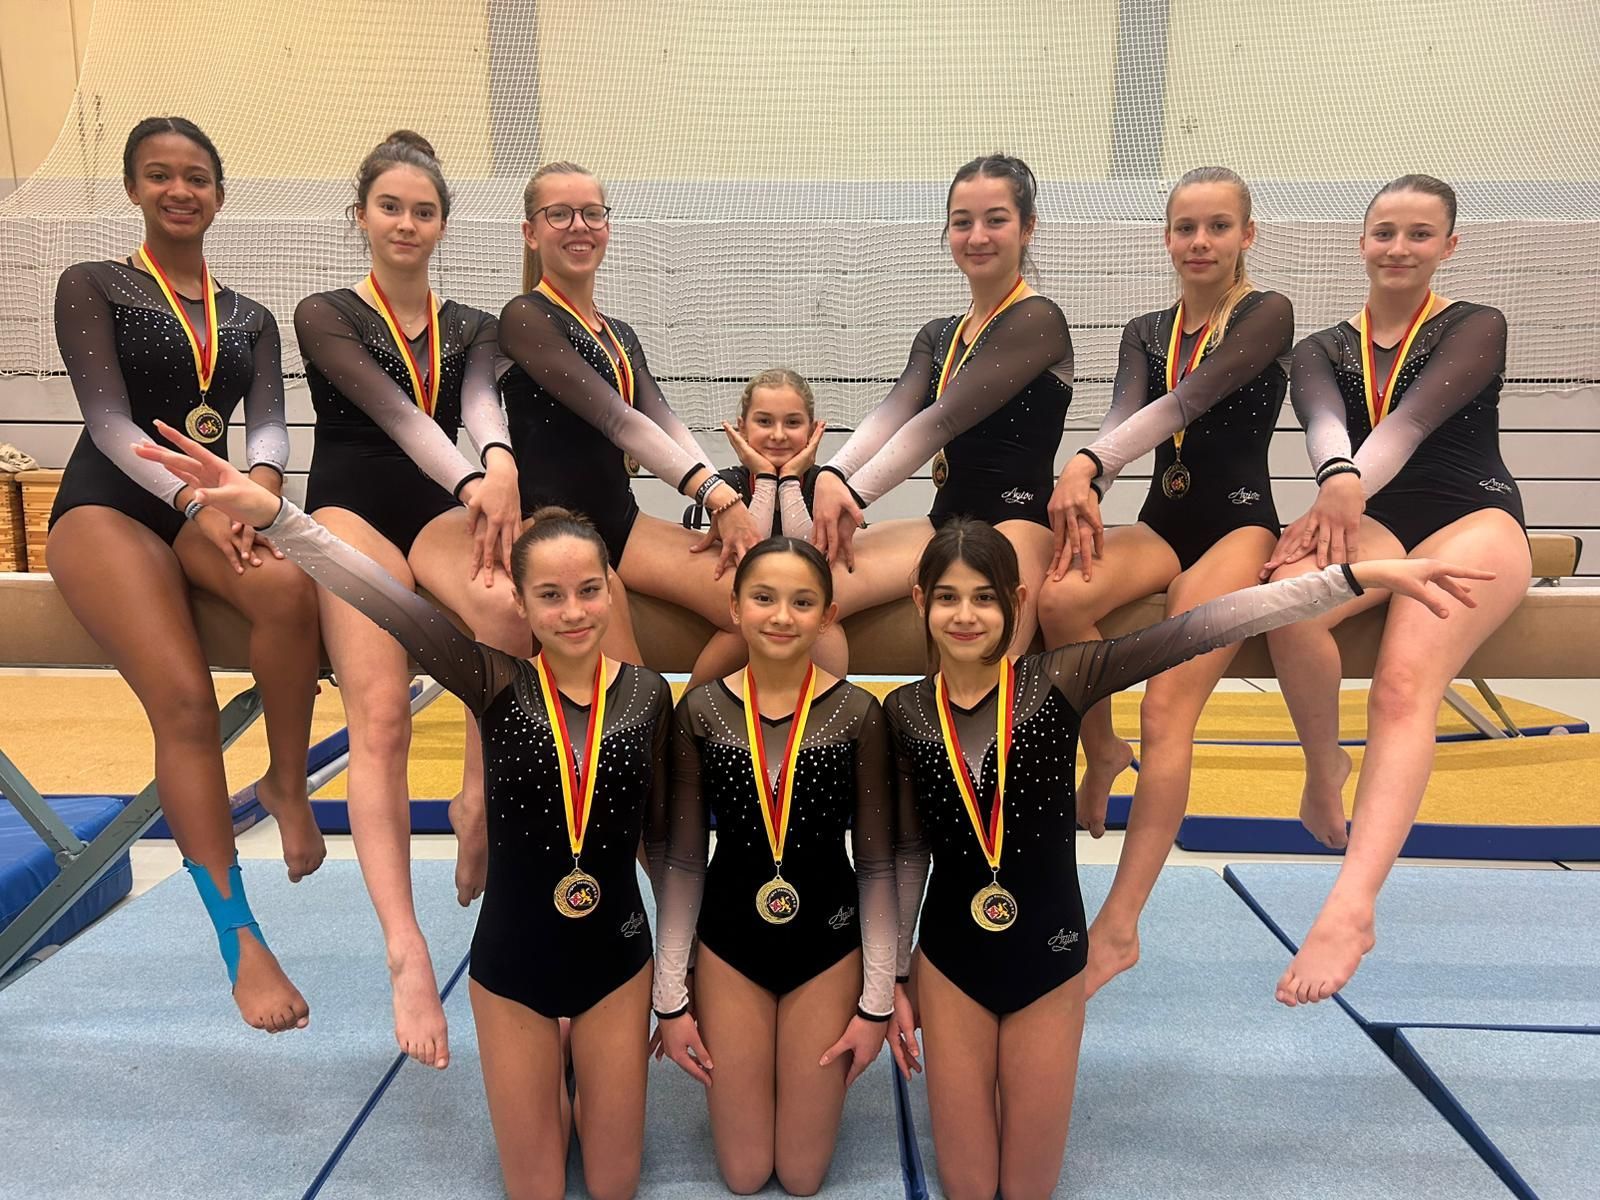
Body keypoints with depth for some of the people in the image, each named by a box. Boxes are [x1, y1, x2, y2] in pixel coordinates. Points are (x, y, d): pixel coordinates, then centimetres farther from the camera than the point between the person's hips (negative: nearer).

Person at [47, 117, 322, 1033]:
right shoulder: (92, 286, 8)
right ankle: (240, 939, -22)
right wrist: (198, 503, -24)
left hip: (212, 504, 3)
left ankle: (289, 784, -15)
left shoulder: (251, 318, 18)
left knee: (289, 586, -36)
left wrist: (259, 485, -22)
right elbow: (110, 420, -6)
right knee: (184, 700, -27)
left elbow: (270, 423, 3)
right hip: (109, 505, -3)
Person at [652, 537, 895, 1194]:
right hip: (729, 945, 1)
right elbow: (683, 860, -2)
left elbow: (876, 864, -5)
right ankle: (741, 1085, 42)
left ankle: (812, 1083, 42)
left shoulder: (857, 713, -11)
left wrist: (878, 999, -3)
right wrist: (670, 995, -1)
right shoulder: (699, 710, -8)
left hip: (829, 944, 0)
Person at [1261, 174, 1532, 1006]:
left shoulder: (1476, 328, 9)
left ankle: (1351, 906, -46)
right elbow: (1323, 421, -10)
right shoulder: (1323, 349, 15)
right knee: (1292, 586, -35)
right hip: (1367, 525, 2)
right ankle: (1324, 769, -11)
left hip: (1473, 517, -2)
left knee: (1405, 682, -32)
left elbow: (1413, 419, -13)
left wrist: (1348, 494, -32)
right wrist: (1336, 480, -34)